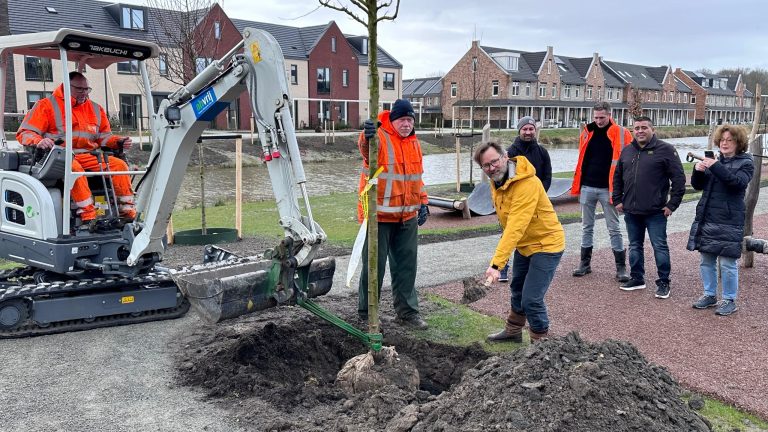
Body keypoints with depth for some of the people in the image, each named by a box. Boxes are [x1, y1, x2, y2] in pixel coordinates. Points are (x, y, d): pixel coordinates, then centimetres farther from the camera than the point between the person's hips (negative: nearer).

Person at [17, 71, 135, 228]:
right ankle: (88, 217, -43)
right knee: (74, 167, -38)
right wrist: (39, 141, -23)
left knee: (119, 164, -17)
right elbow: (25, 132, 0)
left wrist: (119, 142, -1)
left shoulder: (95, 109, 20)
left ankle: (128, 213, -17)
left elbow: (104, 136, 21)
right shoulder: (47, 105, 5)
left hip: (88, 156, 5)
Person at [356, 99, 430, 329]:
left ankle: (407, 311, 24)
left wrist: (422, 202, 14)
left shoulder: (414, 142, 11)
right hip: (379, 214, -6)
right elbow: (366, 149, -36)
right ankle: (366, 312, 18)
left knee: (406, 265, 12)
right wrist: (367, 138, -58)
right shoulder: (379, 137, -11)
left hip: (407, 215, 6)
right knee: (374, 264, 3)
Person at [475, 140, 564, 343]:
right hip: (523, 245, 9)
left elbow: (515, 228, -38)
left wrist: (496, 264, -42)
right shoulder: (496, 181, -3)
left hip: (546, 244, -9)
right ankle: (513, 331, 43)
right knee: (517, 290, 23)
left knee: (531, 300, -12)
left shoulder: (527, 183, -31)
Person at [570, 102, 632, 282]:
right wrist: (577, 185, 8)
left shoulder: (621, 134, -4)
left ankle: (621, 267, 9)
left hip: (608, 189, -4)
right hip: (587, 187, 4)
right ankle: (585, 263, 21)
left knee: (614, 229, 2)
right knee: (587, 227, 11)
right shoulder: (587, 133, 7)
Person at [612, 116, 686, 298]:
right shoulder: (627, 151, 10)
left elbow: (679, 179, -8)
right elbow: (617, 177, 19)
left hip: (655, 212, -5)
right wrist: (617, 200, 12)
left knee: (660, 246, 1)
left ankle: (663, 283, 12)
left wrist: (672, 204, -11)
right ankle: (637, 279, 27)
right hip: (631, 211, 5)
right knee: (635, 246, 14)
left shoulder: (665, 150, -6)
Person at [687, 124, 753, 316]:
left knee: (728, 263, -2)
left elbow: (738, 182, -20)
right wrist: (697, 170, -8)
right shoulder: (715, 160, 13)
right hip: (706, 219, 5)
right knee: (707, 260, 12)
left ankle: (729, 300, 10)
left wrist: (716, 167, -28)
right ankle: (709, 295, 24)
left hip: (729, 221, -5)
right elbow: (698, 185, 12)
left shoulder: (746, 163, 0)